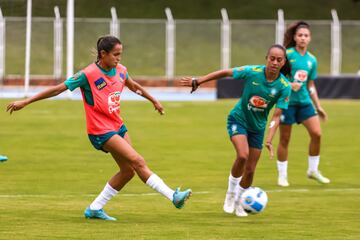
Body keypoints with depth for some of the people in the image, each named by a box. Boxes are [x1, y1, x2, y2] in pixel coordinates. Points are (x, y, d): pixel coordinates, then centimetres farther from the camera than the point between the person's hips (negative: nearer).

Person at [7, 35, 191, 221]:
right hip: (101, 131, -8)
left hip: (118, 126, 8)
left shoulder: (120, 70, 2)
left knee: (128, 171, 5)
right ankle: (173, 196, -17)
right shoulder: (88, 75, -18)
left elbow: (134, 86, 24)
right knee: (137, 161, -15)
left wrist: (154, 101, 38)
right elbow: (58, 89, -14)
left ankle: (95, 209, 15)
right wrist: (25, 102, -12)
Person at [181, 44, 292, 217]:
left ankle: (238, 202, 30)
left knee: (250, 170, 5)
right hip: (238, 119, -2)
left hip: (257, 126, 3)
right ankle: (230, 193, -3)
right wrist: (197, 82, -5)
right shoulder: (252, 72, -21)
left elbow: (276, 116, -18)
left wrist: (269, 140, -30)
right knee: (243, 155, -26)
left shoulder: (284, 87, -18)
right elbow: (225, 73, -10)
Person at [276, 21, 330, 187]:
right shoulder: (287, 55, -8)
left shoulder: (312, 60, 8)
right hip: (287, 101, -5)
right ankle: (282, 175, 12)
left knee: (316, 133, -5)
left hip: (304, 101, 5)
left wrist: (318, 107, 15)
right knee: (285, 139, 1)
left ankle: (313, 170, 11)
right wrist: (289, 84, -22)